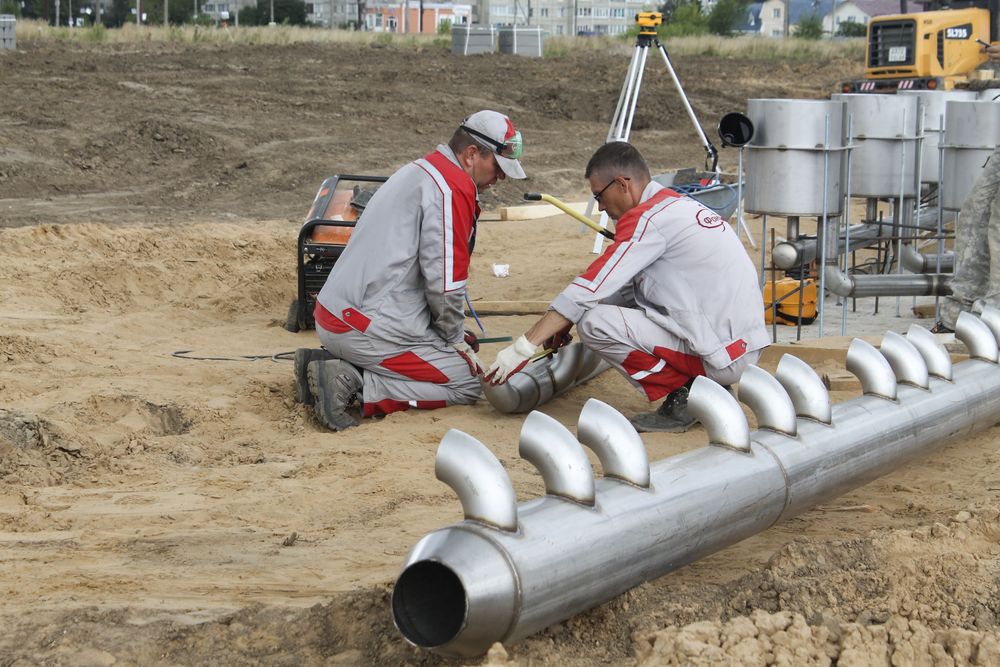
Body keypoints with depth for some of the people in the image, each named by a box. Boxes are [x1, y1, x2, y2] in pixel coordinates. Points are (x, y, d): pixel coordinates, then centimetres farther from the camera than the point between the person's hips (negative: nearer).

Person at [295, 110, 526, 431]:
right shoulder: (454, 187, -12)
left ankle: (336, 366, 7)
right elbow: (444, 281, -15)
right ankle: (355, 383, -12)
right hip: (371, 329, -10)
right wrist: (456, 339, 2)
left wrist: (454, 333, 19)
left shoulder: (419, 170, 20)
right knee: (470, 382, -1)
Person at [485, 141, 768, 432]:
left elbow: (589, 290, -15)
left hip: (723, 360, -9)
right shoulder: (679, 204, 17)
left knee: (594, 323, -12)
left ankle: (681, 399, -6)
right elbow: (622, 287, 24)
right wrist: (560, 328, 19)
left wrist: (523, 347, -11)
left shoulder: (647, 218, -13)